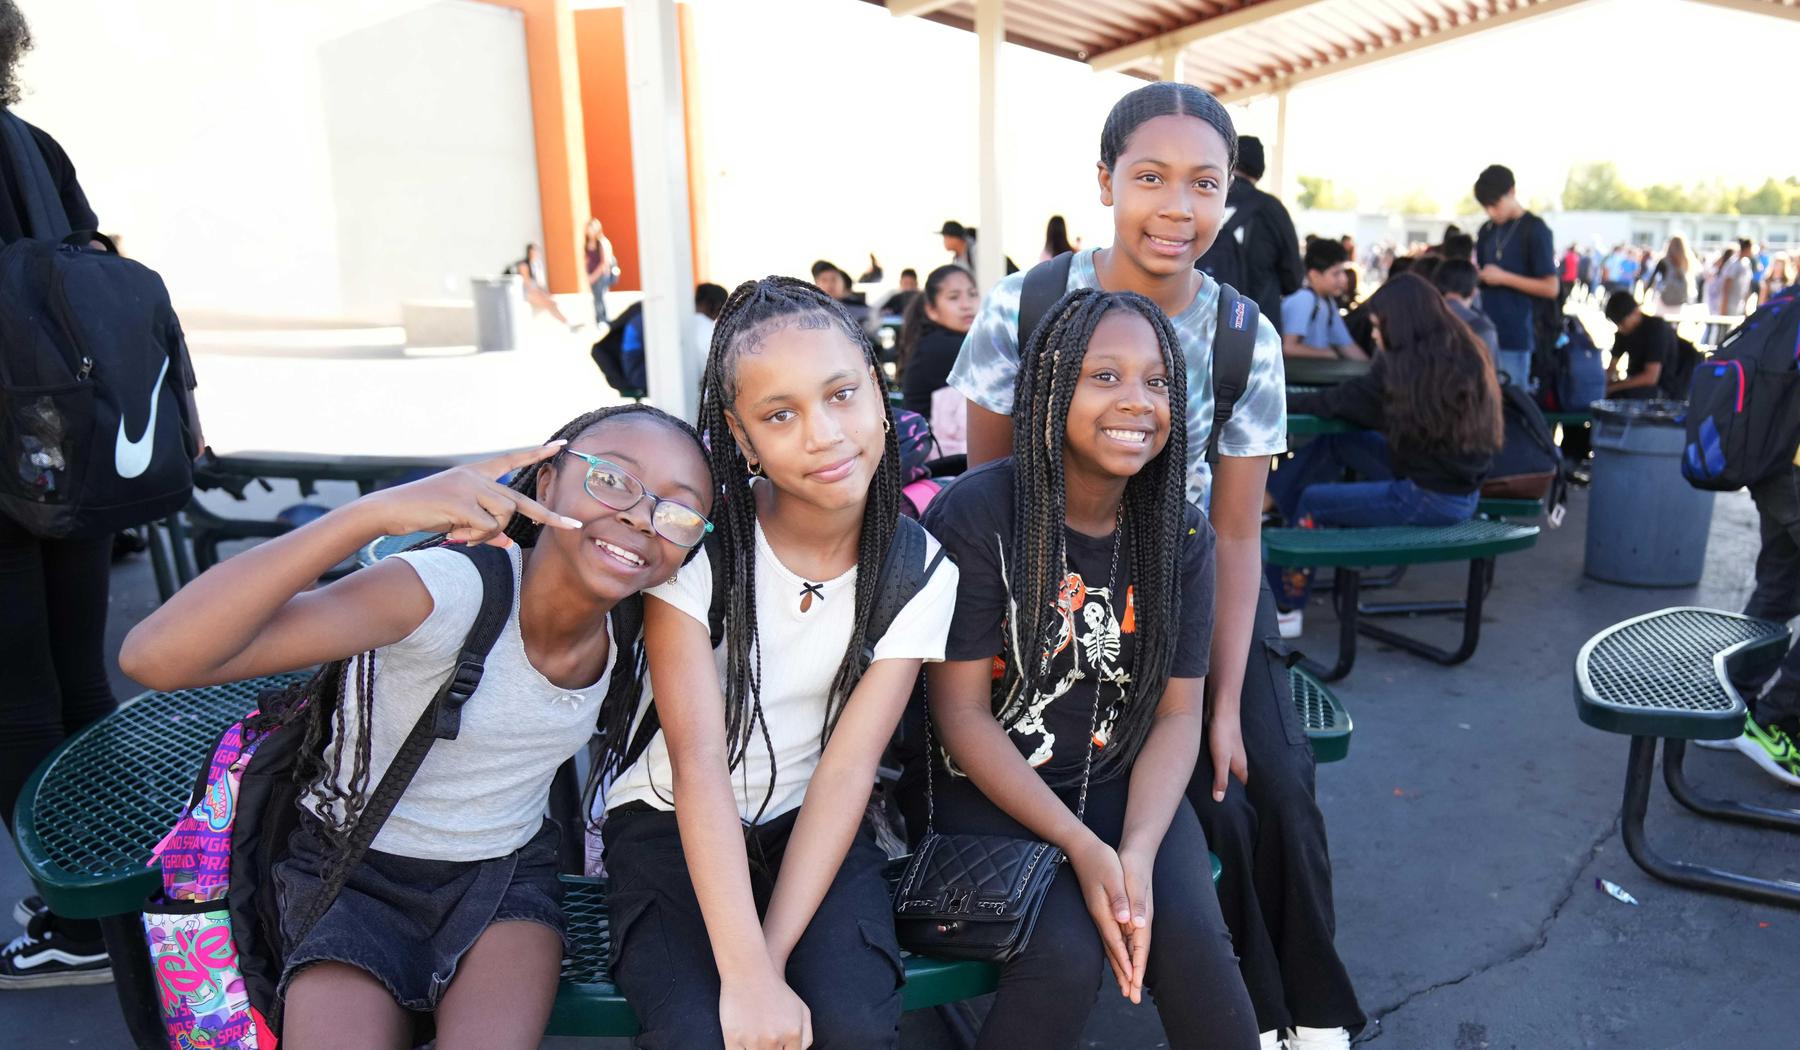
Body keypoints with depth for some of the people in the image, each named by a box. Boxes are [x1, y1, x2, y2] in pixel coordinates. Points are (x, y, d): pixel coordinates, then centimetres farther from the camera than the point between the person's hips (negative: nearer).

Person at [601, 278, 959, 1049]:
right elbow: (698, 759, -23)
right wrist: (746, 977, -29)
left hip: (812, 828, 2)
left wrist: (774, 956, -21)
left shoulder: (919, 569, -10)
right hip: (671, 821, -1)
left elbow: (847, 767, -14)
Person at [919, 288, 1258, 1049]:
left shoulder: (1179, 532, -3)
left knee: (1194, 946, -21)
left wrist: (1137, 852, -19)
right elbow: (961, 710, -14)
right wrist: (1081, 846, -21)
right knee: (1067, 956, -25)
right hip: (991, 788, -3)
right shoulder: (975, 514, -15)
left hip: (1125, 783, 3)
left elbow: (1178, 711, -2)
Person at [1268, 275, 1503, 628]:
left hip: (1426, 500, -8)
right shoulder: (1466, 355, 7)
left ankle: (1286, 609, 21)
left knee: (1312, 502, 8)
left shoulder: (1403, 366, -16)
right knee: (1334, 440, 16)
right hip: (1463, 494, 8)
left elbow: (1340, 402, -5)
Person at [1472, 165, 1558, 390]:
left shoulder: (1535, 230, -6)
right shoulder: (1486, 231, 12)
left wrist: (1504, 278, -15)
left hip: (1516, 333, -6)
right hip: (1487, 331, 6)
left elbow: (1550, 288, -9)